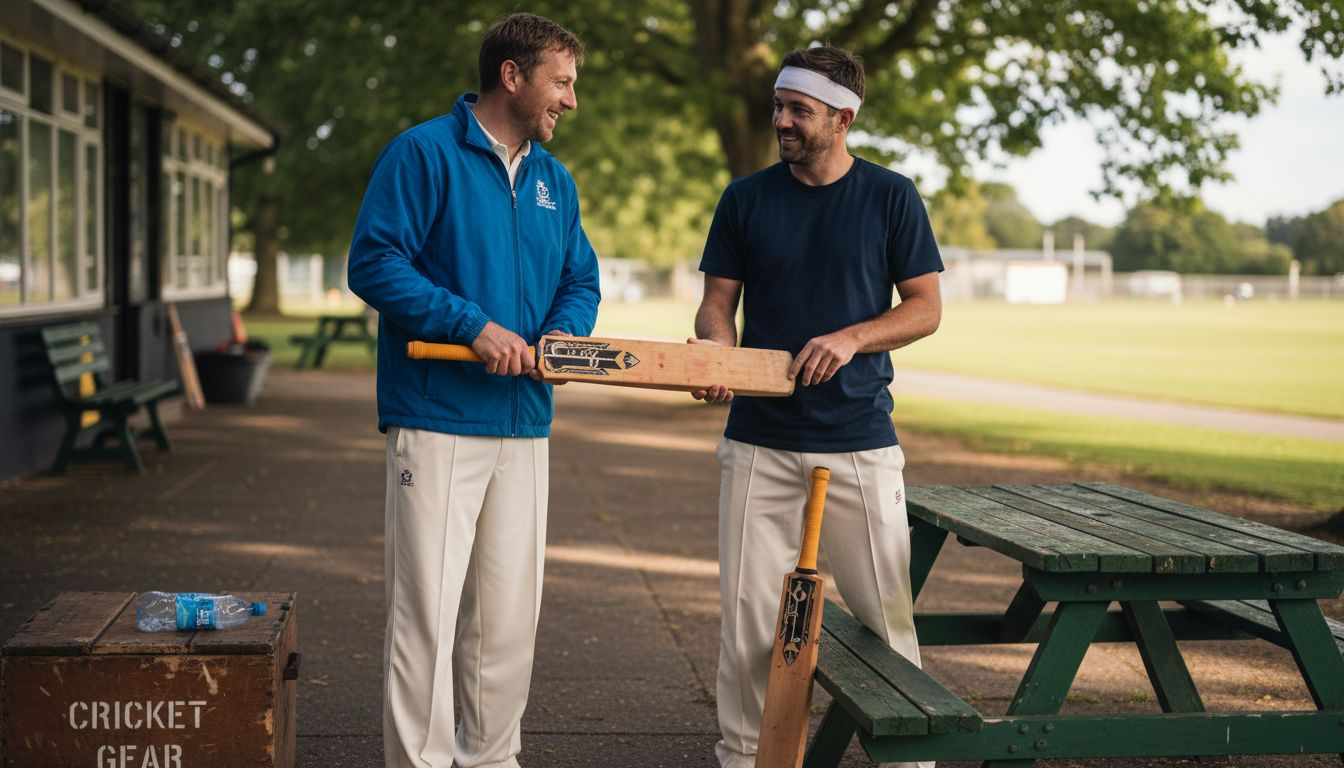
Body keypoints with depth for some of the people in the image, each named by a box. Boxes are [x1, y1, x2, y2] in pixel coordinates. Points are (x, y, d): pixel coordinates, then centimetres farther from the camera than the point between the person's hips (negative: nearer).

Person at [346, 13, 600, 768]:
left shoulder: (555, 180, 15)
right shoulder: (425, 153, -6)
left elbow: (581, 281, 20)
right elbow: (374, 262, -13)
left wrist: (563, 333, -3)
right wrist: (474, 326, -18)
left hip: (524, 423, 7)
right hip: (439, 418, -7)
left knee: (510, 613, 12)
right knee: (427, 610, -5)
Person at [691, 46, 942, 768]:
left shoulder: (891, 197, 1)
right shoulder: (746, 199, 6)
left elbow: (925, 308, 3)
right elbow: (717, 304, 8)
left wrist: (853, 338, -14)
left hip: (861, 442, -1)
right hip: (760, 442, 2)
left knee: (885, 612, 1)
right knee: (747, 612, 4)